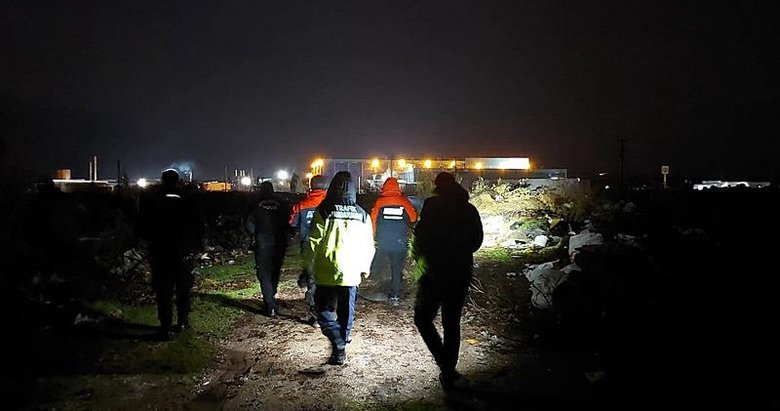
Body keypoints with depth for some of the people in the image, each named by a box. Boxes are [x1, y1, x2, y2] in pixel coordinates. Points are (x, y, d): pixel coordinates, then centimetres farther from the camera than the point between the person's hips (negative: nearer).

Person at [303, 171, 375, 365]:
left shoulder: (324, 211, -8)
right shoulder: (362, 214, 3)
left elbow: (314, 242, -8)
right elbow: (369, 246, 9)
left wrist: (307, 267, 3)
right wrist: (365, 268, 23)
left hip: (327, 274, -3)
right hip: (352, 273, 4)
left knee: (325, 311, 7)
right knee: (346, 313, 14)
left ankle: (339, 347, -8)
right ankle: (341, 350, 23)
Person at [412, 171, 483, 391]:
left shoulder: (432, 205, -9)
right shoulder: (469, 210, 7)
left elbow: (420, 235, -14)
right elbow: (477, 240, 14)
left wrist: (419, 256, 3)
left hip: (434, 273, -5)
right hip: (461, 274, 5)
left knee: (423, 319, 8)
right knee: (452, 323, 15)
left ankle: (446, 366, -6)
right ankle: (449, 373, 20)